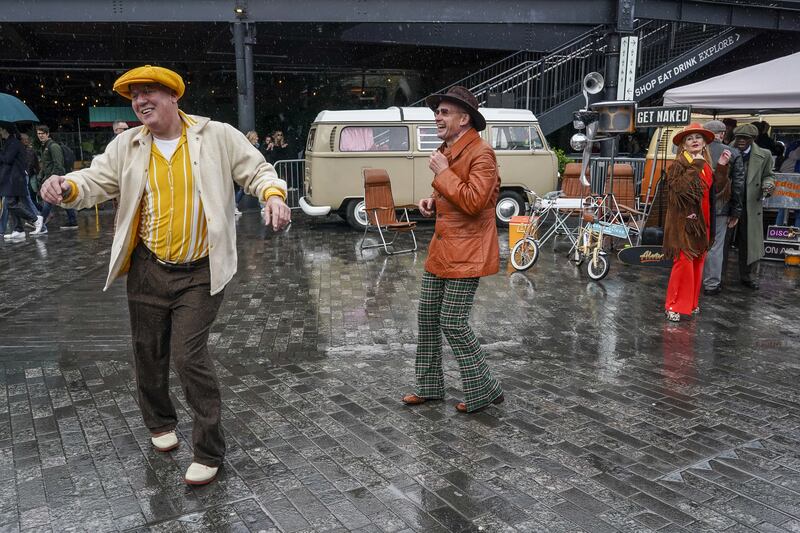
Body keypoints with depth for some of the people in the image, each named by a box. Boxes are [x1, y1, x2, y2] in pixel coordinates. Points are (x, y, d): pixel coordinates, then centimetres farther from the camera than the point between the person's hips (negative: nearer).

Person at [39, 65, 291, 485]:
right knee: (148, 354, 15)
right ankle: (160, 423, 43)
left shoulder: (218, 136, -4)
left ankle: (209, 451, 6)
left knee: (189, 357, -10)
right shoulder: (128, 145, 4)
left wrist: (273, 195, -21)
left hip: (199, 273, -4)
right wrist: (67, 186, -24)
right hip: (148, 269, 4)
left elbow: (257, 171, 1)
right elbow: (97, 179, 0)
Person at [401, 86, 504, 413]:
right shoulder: (447, 149, 14)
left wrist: (442, 172, -18)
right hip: (441, 248, 10)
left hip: (466, 254, -9)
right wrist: (433, 203, 7)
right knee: (427, 316, 13)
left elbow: (473, 201, -26)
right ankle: (429, 386, 27)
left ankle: (483, 392, 11)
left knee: (453, 324, -6)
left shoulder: (481, 153, -15)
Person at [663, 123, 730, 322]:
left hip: (702, 222, 7)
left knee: (698, 263, 11)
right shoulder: (679, 164, -8)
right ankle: (673, 306, 0)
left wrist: (722, 166, -3)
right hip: (684, 221, -7)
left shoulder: (706, 165, 13)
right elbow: (679, 187, -25)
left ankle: (691, 302, 23)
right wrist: (696, 165, -21)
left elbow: (716, 187, 5)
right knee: (684, 263, -9)